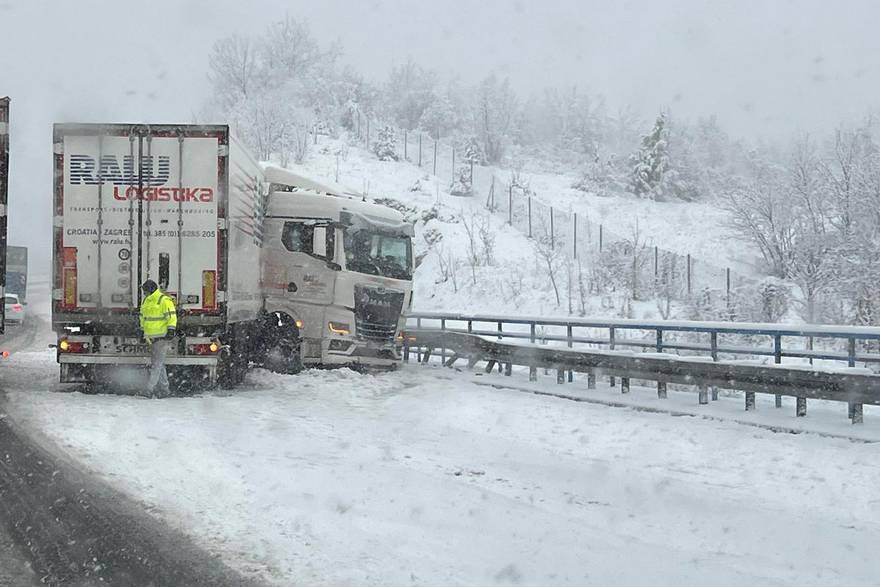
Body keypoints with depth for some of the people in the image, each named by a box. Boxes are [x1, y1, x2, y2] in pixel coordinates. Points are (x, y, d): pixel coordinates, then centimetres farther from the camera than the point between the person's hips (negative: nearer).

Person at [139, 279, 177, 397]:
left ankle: (150, 387, -15)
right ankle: (163, 388, 15)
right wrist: (143, 330, 28)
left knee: (157, 362, -11)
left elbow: (172, 316, -15)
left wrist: (171, 329, -20)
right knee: (156, 362, 10)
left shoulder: (164, 301, -12)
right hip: (151, 337, 9)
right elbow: (143, 316, 27)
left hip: (162, 337, -9)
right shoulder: (145, 301, 14)